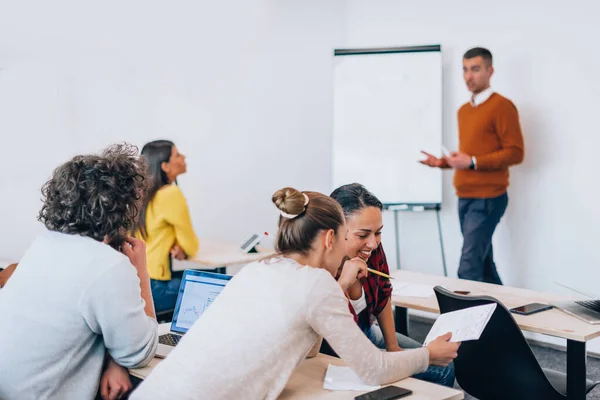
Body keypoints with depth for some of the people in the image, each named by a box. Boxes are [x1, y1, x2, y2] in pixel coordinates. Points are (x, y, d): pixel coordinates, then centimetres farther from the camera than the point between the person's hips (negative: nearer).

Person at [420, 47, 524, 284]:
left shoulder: (501, 106, -8)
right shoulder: (463, 110, 17)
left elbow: (515, 152, -14)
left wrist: (472, 162, -19)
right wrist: (442, 162, 8)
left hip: (487, 199, -8)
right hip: (465, 198, 8)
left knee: (469, 268, -12)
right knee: (483, 264, 13)